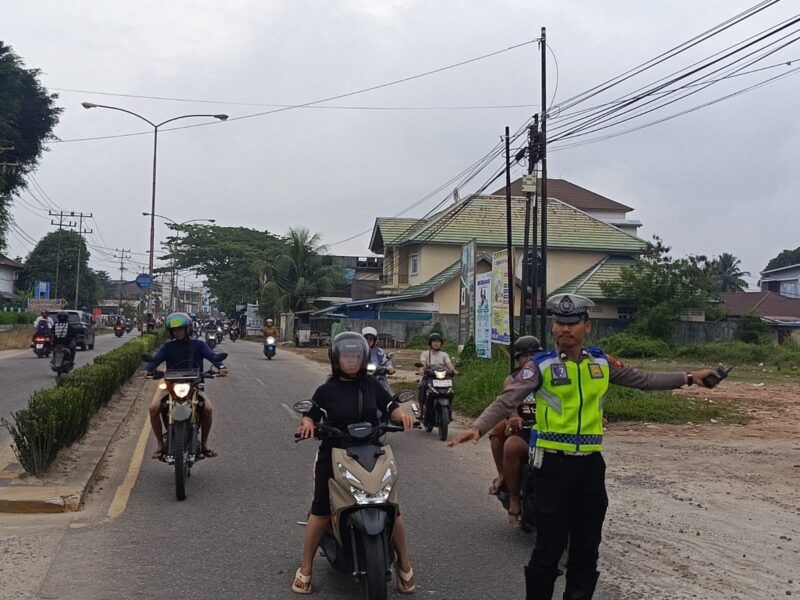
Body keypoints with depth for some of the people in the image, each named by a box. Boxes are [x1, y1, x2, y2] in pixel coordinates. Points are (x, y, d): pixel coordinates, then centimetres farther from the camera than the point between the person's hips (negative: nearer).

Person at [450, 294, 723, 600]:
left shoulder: (601, 362, 6)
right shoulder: (541, 364, -7)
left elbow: (643, 379, 17)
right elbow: (506, 401, -15)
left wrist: (688, 378, 16)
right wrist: (478, 426, -31)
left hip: (591, 464, 4)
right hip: (554, 464, -4)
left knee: (586, 549, 14)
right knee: (549, 548, 1)